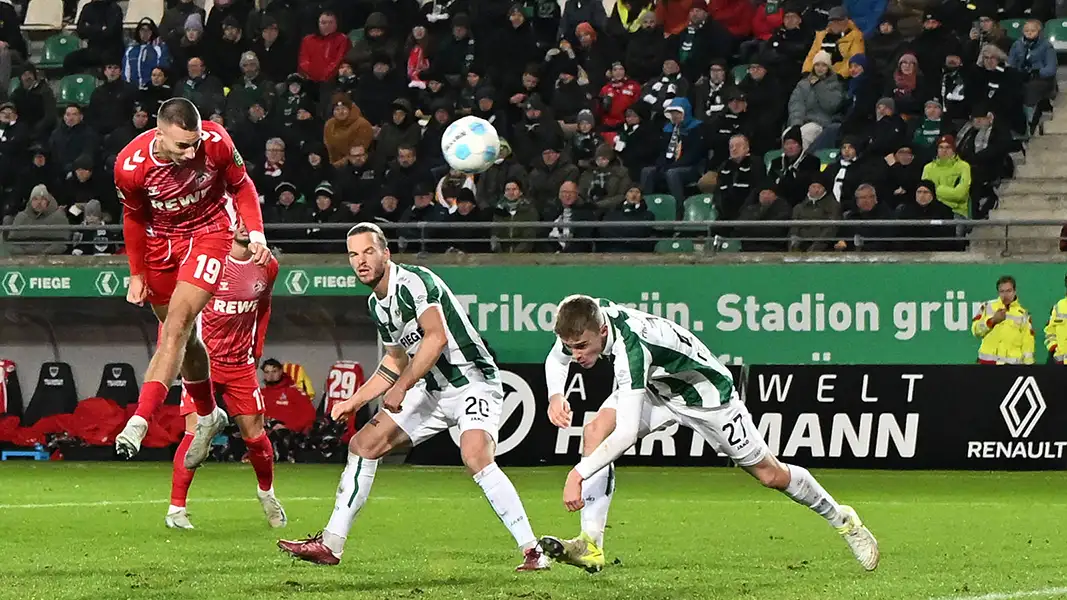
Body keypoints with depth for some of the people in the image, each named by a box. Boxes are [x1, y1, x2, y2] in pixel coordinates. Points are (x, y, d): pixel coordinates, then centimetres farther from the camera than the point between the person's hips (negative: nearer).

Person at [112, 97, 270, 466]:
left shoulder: (216, 143, -24)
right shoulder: (130, 166, -22)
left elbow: (242, 187, -4)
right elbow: (134, 218, -2)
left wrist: (256, 233, -15)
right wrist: (137, 275, 3)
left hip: (209, 232, -3)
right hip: (161, 240, 3)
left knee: (176, 327, -18)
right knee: (182, 337, 12)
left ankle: (138, 423, -26)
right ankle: (208, 416, 36)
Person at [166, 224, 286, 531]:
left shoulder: (267, 266, 1)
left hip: (241, 363, 4)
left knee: (254, 433, 7)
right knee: (195, 432, -13)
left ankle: (266, 493, 35)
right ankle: (176, 509, -4)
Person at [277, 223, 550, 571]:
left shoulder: (414, 282, -17)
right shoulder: (376, 304, 11)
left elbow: (437, 336, -30)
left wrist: (401, 387, -28)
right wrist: (354, 402, 23)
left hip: (473, 382, -9)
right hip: (431, 391, 9)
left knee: (475, 455, -33)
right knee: (363, 444, 6)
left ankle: (532, 551, -29)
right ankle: (330, 545, 14)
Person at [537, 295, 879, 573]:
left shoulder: (631, 348, -43)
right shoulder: (586, 323, -21)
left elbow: (626, 434, -48)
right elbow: (556, 359, 2)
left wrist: (578, 474, -50)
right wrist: (556, 396, -20)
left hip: (707, 393, -7)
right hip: (657, 388, 7)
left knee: (770, 474, 4)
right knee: (596, 431, -17)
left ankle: (843, 521, 30)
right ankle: (591, 546, -18)